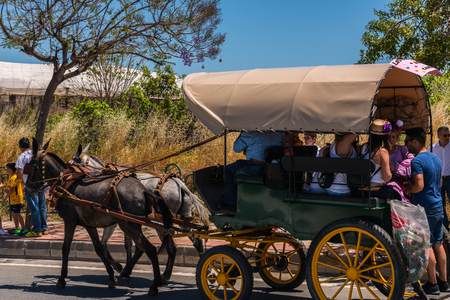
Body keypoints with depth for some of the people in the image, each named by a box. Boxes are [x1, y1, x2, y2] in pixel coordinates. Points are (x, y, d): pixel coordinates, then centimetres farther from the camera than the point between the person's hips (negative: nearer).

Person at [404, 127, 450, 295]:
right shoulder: (436, 158, 13)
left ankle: (432, 284, 2)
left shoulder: (417, 161, -15)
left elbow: (419, 185, -24)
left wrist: (406, 190, -7)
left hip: (425, 208, -8)